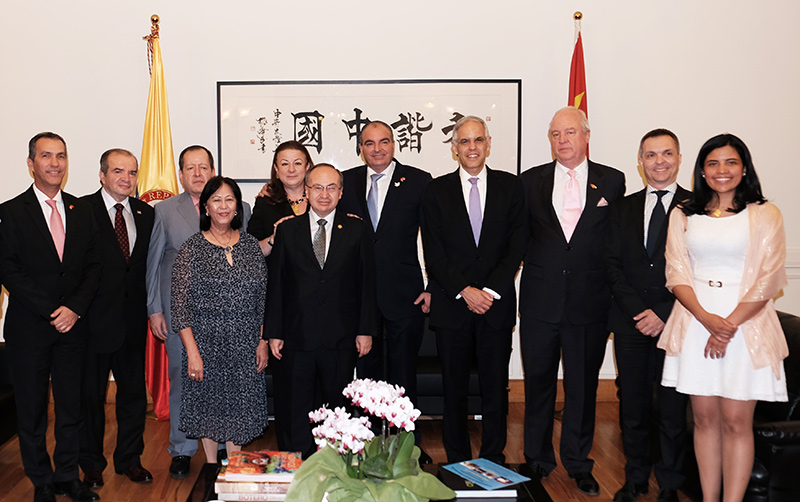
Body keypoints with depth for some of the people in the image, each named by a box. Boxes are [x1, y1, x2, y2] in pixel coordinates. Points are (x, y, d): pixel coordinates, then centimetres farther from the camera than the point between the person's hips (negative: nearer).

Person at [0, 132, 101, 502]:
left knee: (71, 406, 10)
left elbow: (93, 266, 5)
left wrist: (75, 308, -9)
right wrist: (50, 312, -14)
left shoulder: (82, 211, 7)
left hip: (72, 324, 3)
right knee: (32, 409, 9)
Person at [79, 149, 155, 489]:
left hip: (133, 318, 4)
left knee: (134, 391, 13)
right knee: (90, 394, 10)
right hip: (94, 318, -4)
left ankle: (129, 458, 29)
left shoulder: (146, 214, 7)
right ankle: (91, 464, 27)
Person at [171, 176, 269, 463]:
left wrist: (263, 342, 2)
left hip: (245, 345, 2)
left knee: (239, 407, 10)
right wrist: (192, 352, -13)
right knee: (210, 405, 9)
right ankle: (212, 467, 28)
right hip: (206, 342, -2)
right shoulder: (192, 248, -5)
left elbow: (263, 300, 8)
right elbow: (181, 305, -7)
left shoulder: (251, 246, 5)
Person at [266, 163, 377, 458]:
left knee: (337, 410, 10)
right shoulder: (287, 230, 5)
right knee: (295, 413, 8)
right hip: (296, 337, 0)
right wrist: (273, 332, 0)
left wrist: (365, 330, -1)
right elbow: (275, 284, 4)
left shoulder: (356, 231, 4)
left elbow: (367, 283, 4)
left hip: (340, 340, 0)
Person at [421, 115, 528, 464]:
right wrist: (464, 291, -10)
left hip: (497, 304, 0)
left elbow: (517, 245, 1)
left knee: (495, 387, 6)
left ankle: (493, 462, 20)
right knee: (454, 388, 6)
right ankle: (458, 464, 19)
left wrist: (491, 290, -9)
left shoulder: (511, 187, 7)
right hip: (451, 304, 0)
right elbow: (433, 252, -1)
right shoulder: (437, 190, 5)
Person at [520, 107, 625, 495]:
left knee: (583, 387, 10)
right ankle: (538, 459, 28)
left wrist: (613, 290, -1)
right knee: (538, 383, 12)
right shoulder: (531, 180, 6)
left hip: (589, 302, -1)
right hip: (540, 300, 1)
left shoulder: (611, 181, 3)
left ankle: (578, 463, 27)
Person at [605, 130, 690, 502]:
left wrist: (664, 315, -11)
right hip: (631, 323, 3)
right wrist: (638, 311, -8)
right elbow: (613, 265, 4)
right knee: (633, 408, 9)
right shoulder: (623, 208, 11)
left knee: (673, 411, 6)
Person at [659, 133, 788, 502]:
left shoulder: (764, 215, 3)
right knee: (705, 417, 7)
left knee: (736, 422, -1)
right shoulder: (683, 216, 10)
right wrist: (707, 318, -13)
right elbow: (677, 273, 3)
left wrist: (729, 326, -13)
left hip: (746, 325, -2)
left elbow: (768, 279, -4)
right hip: (695, 323, 2)